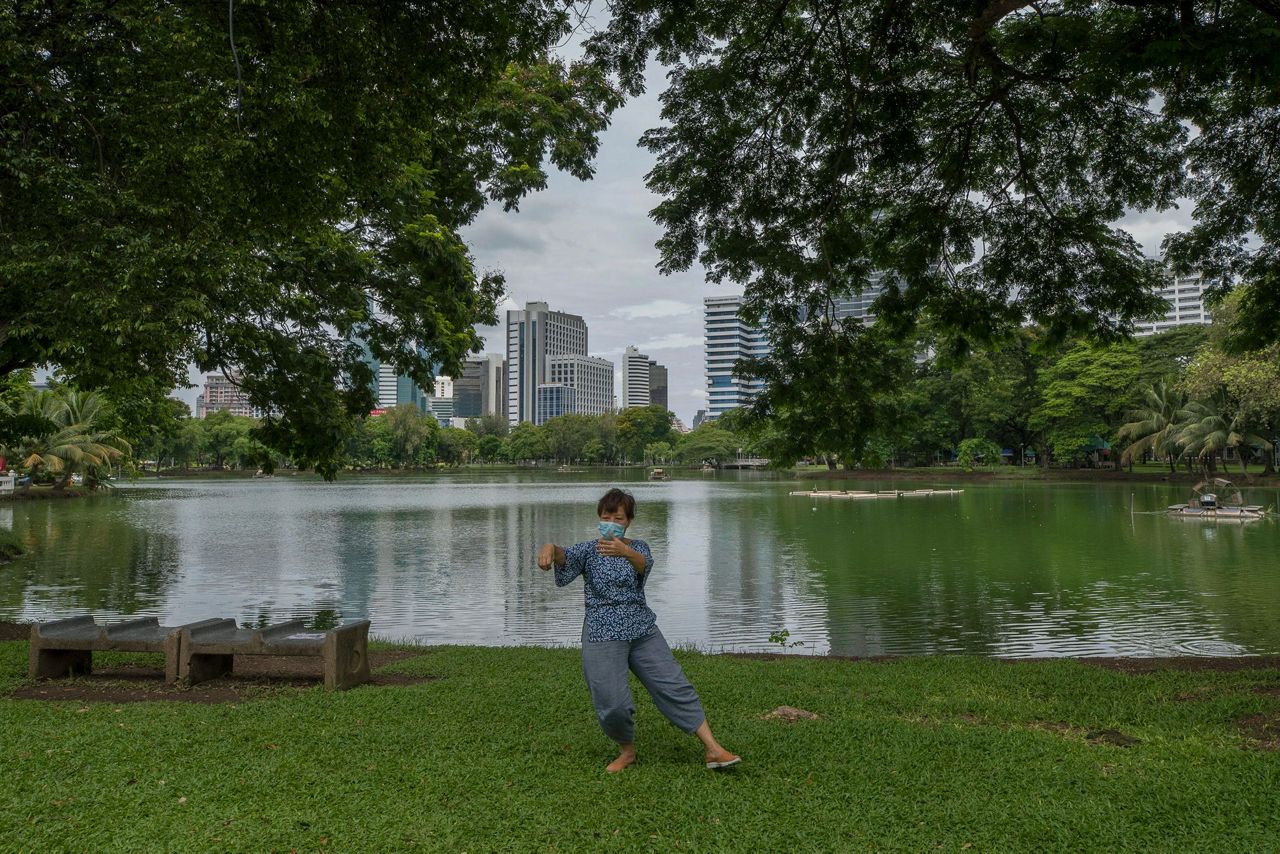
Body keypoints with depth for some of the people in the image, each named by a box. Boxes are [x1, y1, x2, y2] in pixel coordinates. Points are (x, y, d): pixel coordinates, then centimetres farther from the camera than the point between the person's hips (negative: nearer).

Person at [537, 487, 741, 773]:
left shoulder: (638, 547, 4)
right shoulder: (589, 550, 2)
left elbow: (644, 564, -21)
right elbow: (566, 556, -20)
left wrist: (624, 551, -46)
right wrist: (550, 548, -46)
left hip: (642, 631, 1)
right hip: (602, 637, -1)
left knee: (676, 687, -3)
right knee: (613, 705, -8)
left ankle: (713, 749, 3)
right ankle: (627, 750, 21)